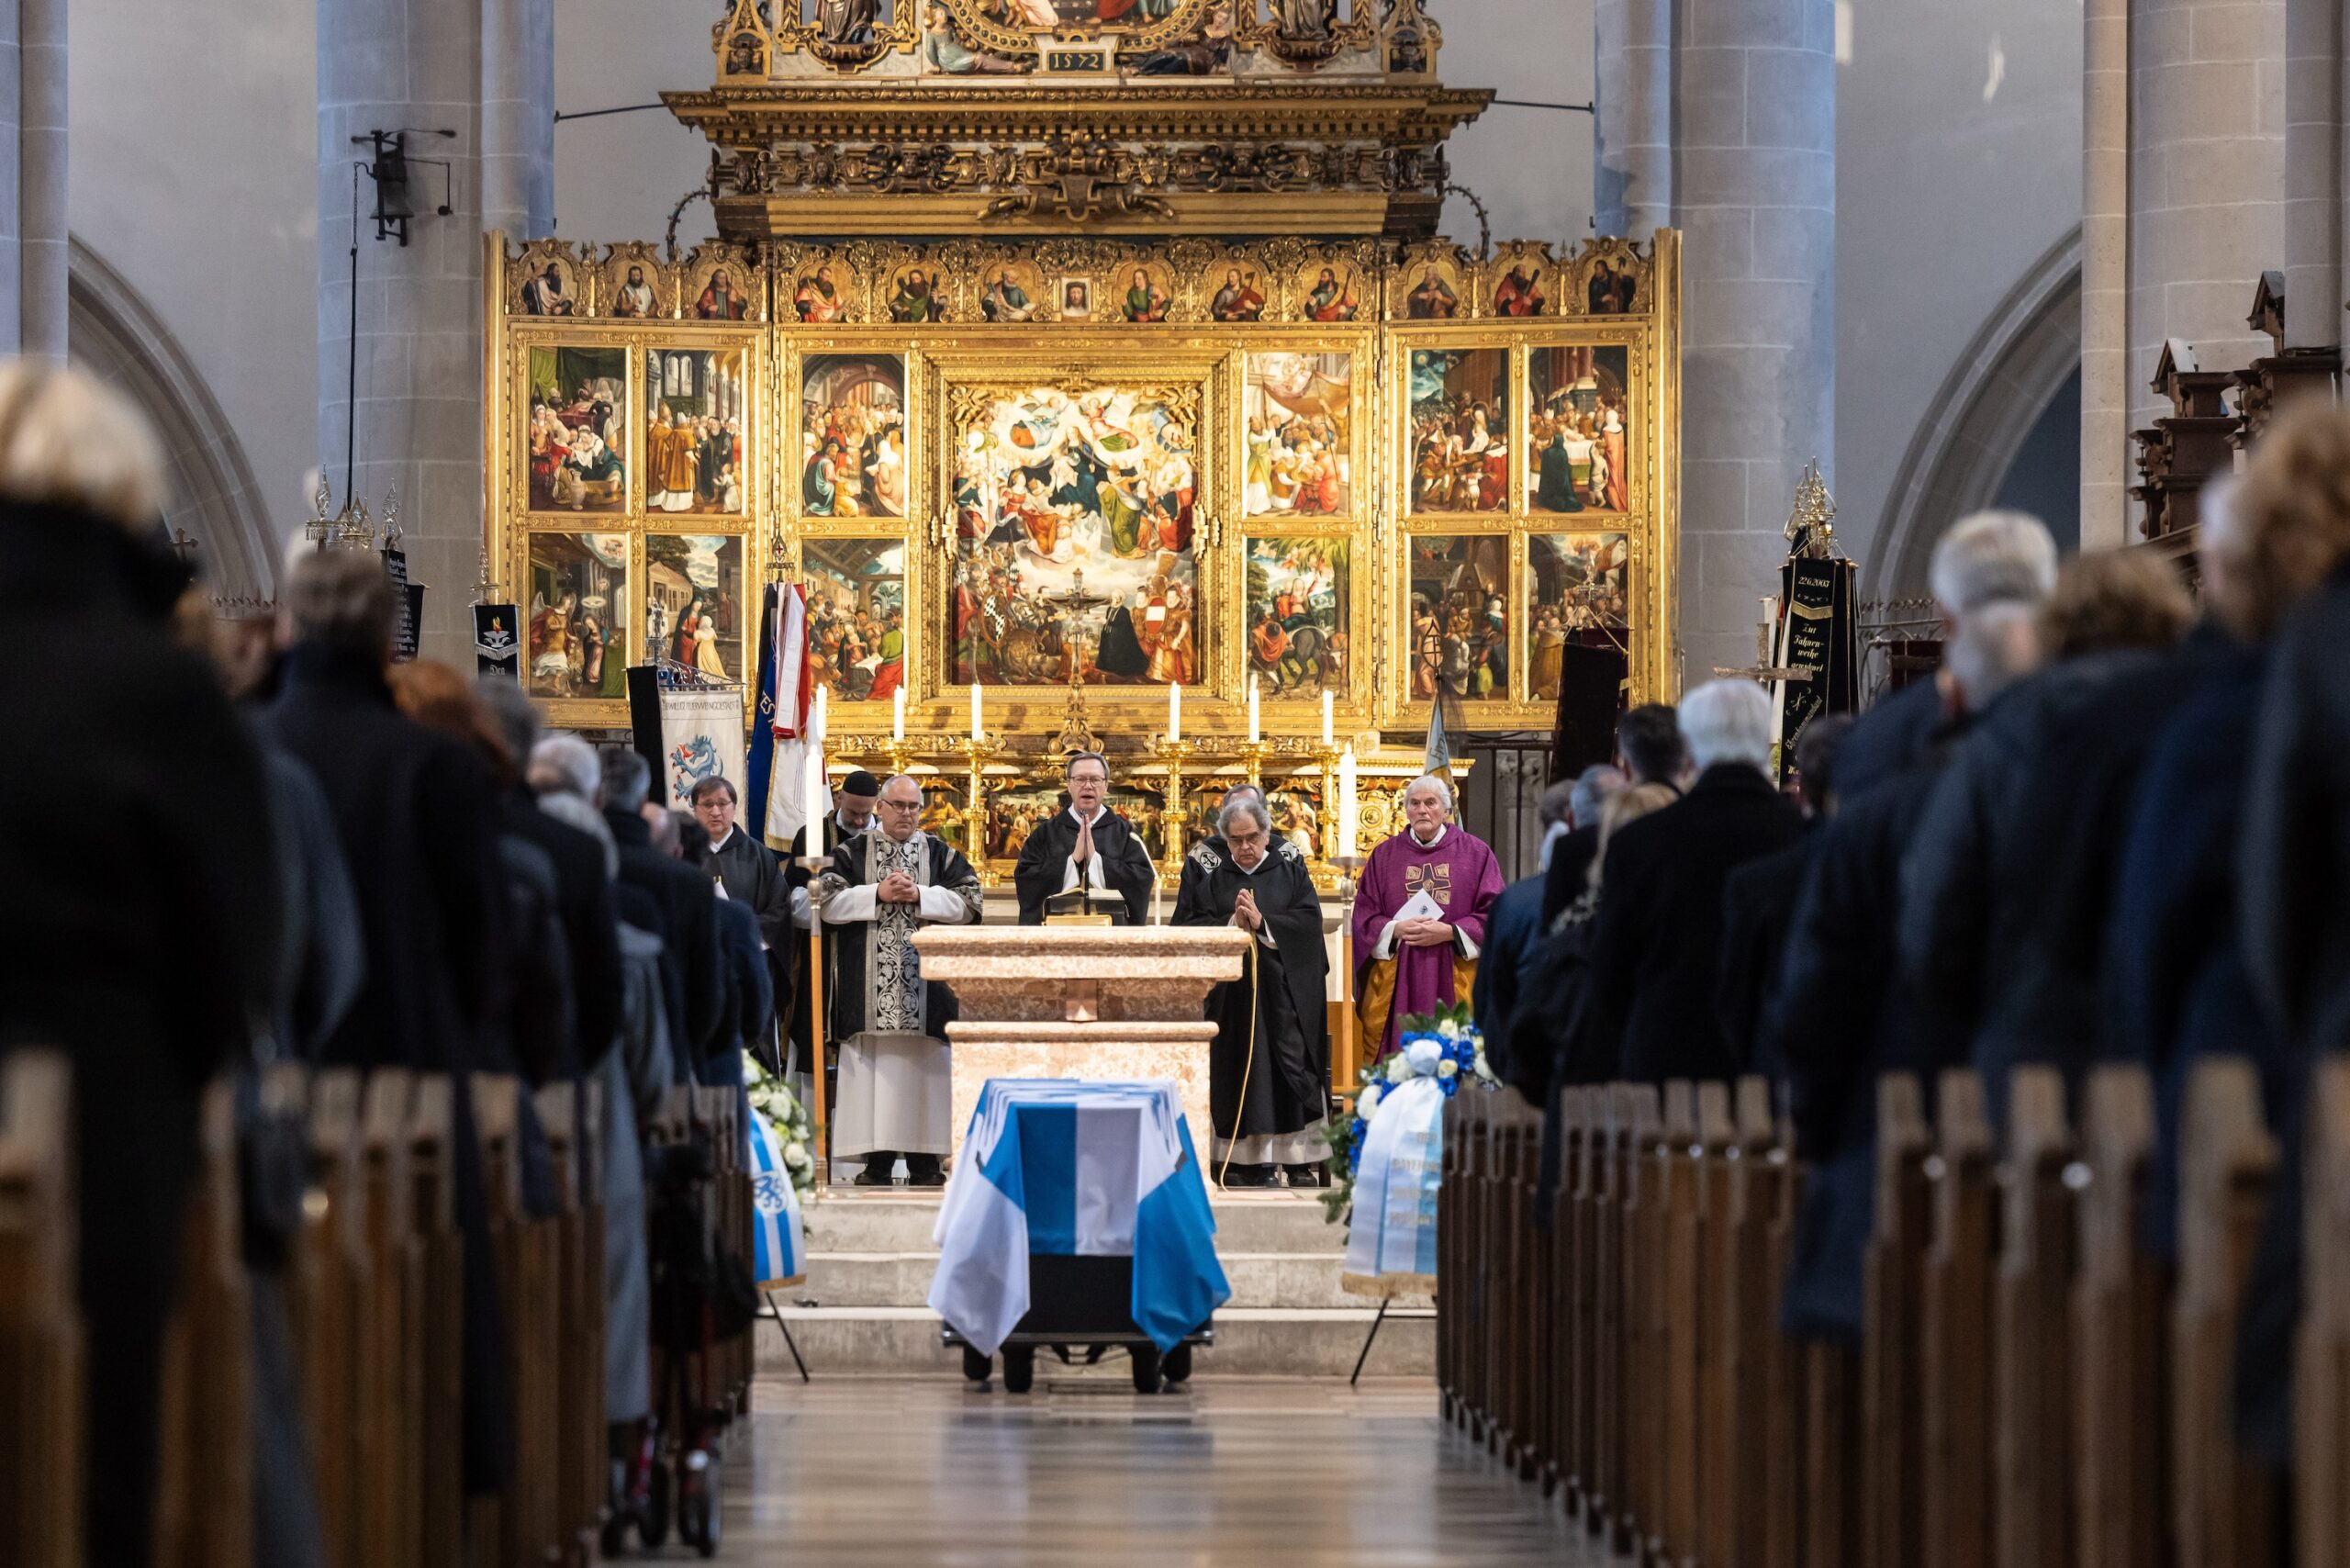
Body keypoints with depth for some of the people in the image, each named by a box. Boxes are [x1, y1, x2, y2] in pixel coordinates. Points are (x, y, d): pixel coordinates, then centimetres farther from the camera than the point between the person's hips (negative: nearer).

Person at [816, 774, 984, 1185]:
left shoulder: (942, 854, 11)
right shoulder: (852, 852, 10)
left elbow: (970, 903, 2)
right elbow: (828, 902, 0)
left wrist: (919, 896, -9)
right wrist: (878, 894, -10)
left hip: (926, 979, 0)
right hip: (868, 980, 0)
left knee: (923, 1068, -3)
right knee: (872, 1066, -5)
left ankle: (923, 1161, -1)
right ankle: (877, 1161, -3)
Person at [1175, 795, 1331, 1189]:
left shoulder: (1289, 862, 5)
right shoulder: (1203, 864, 4)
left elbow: (1309, 919, -4)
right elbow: (1186, 925, -2)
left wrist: (1262, 922, -15)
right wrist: (1232, 923, -15)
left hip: (1284, 990, 0)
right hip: (1227, 991, 0)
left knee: (1293, 1070, -4)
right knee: (1234, 1074, -3)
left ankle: (1299, 1160, -2)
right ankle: (1240, 1159, 0)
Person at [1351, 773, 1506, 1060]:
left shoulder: (1475, 853, 5)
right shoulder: (1384, 856, 10)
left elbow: (1494, 915, 0)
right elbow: (1365, 918, 7)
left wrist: (1449, 932, -12)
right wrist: (1396, 929, -12)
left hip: (1454, 982, -1)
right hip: (1398, 985, 1)